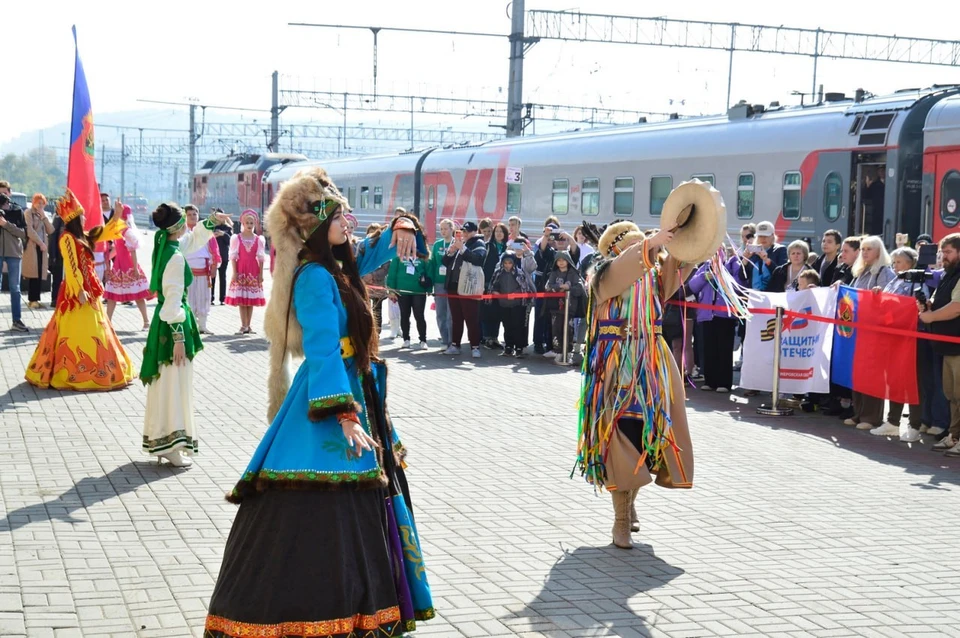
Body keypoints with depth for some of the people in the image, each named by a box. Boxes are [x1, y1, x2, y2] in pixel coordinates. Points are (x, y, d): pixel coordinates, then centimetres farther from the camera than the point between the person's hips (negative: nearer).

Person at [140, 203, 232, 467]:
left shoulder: (164, 244, 5)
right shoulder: (175, 257, -20)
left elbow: (194, 239, 26)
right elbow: (173, 299, -21)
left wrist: (211, 222, 16)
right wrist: (179, 337, -20)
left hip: (163, 320, 9)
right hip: (172, 324, -9)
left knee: (166, 382, 15)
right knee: (174, 383, -4)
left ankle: (160, 440, 21)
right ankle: (172, 447, -1)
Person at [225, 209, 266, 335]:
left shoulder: (259, 239, 5)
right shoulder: (236, 238, 1)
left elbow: (261, 258, 4)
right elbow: (233, 257, -1)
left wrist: (261, 273, -1)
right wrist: (234, 272, -8)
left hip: (253, 272, 1)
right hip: (240, 271, -1)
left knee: (251, 299, 3)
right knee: (241, 299, -3)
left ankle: (248, 325, 8)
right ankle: (244, 326, -2)